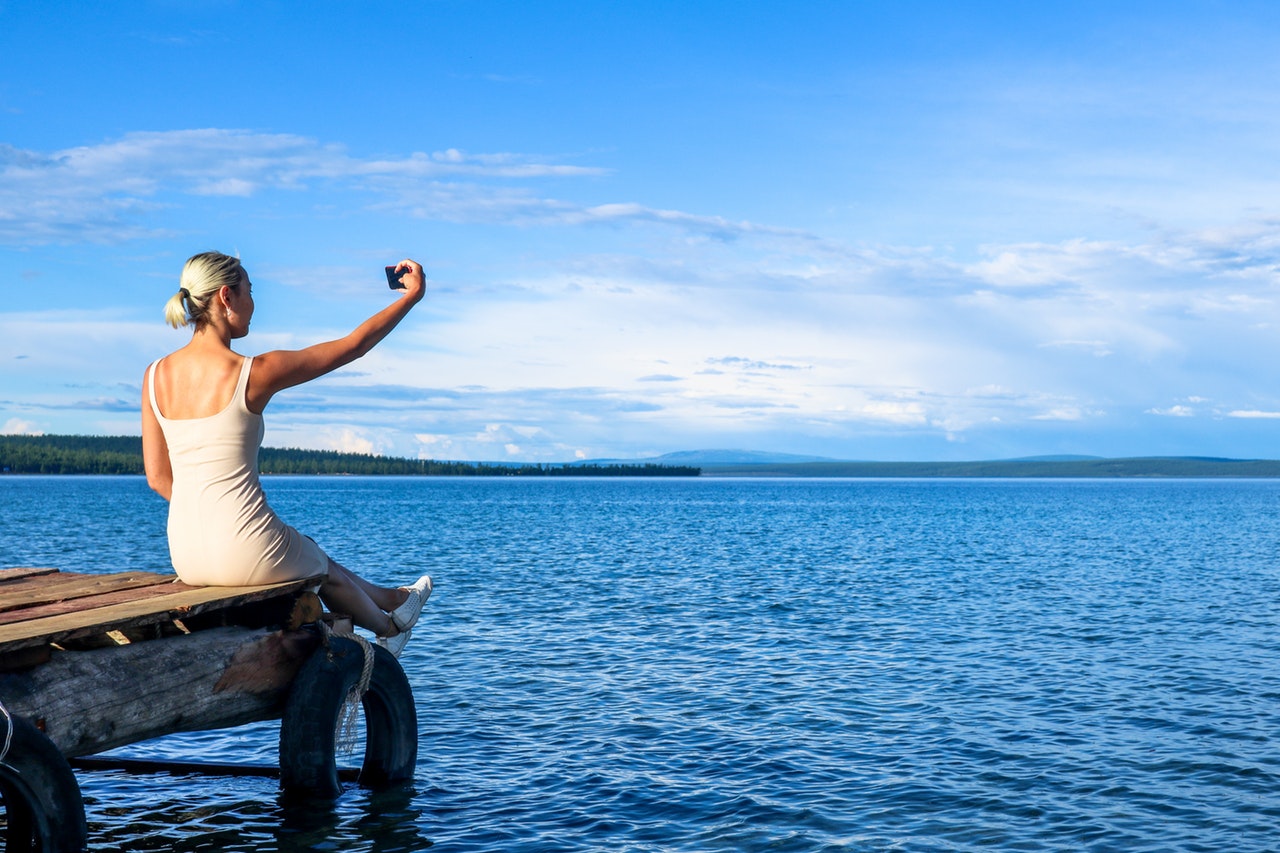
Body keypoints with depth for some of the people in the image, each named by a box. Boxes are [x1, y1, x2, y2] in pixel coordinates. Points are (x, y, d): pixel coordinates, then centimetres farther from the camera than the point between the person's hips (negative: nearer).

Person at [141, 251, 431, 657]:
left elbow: (158, 477, 7)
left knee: (305, 553, 33)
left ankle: (391, 599, 58)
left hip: (186, 558, 6)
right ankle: (389, 627, 58)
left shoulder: (155, 375, 1)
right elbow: (354, 345, -3)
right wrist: (413, 295, 10)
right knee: (321, 565, 30)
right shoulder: (253, 373, -14)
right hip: (244, 555, -6)